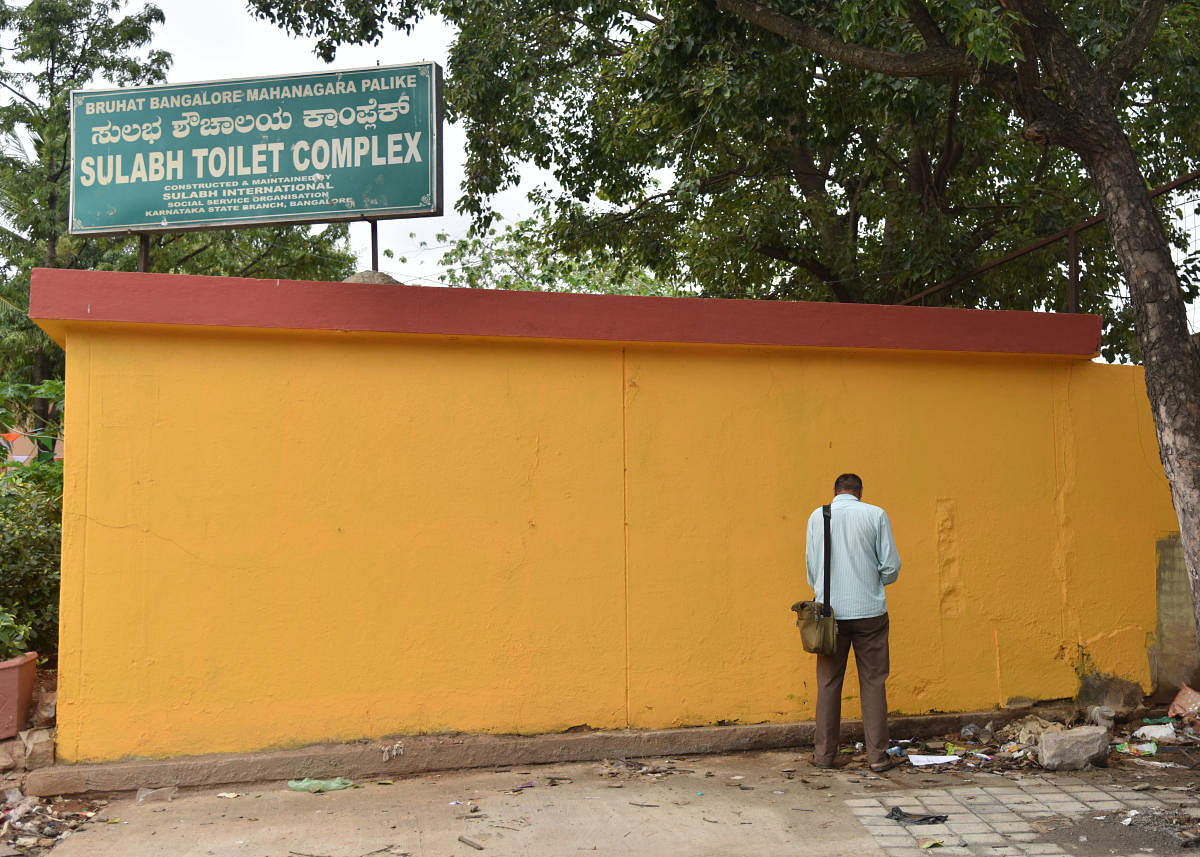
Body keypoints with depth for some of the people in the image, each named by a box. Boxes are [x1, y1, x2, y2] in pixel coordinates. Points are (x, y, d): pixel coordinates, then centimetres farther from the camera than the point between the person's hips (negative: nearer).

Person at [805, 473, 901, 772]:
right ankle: (877, 755, 8)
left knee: (829, 683, 9)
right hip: (869, 611, -1)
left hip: (830, 611, 1)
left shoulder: (817, 516, 3)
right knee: (873, 683, 6)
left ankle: (824, 753, 13)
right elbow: (891, 567, -2)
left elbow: (811, 566, 6)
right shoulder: (876, 515, -2)